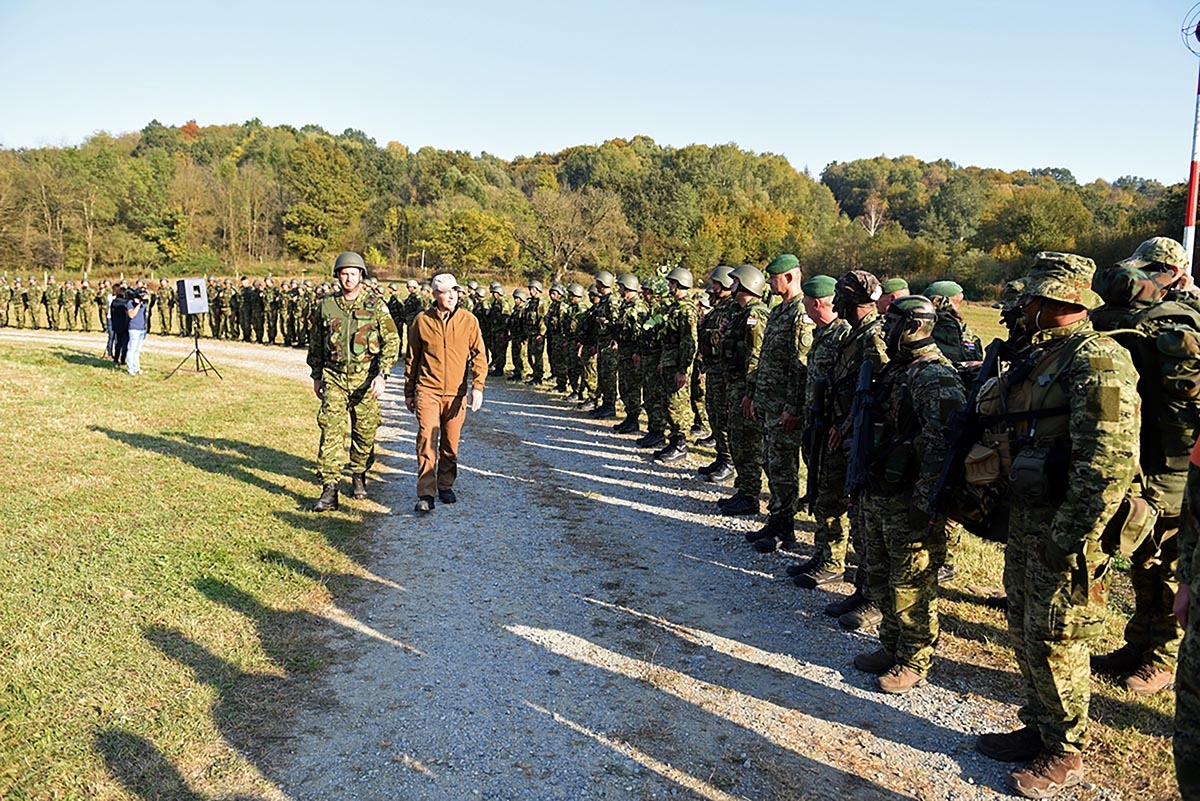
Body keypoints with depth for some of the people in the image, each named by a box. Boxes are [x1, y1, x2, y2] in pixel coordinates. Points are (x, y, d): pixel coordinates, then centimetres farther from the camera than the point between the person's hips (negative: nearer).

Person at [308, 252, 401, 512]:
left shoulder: (376, 306, -2)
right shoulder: (326, 305, 6)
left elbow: (392, 341, -4)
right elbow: (315, 342, 15)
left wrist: (382, 374, -13)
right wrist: (316, 376, 15)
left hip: (366, 378, -1)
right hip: (334, 378, 1)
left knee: (365, 430, 8)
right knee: (331, 430, -8)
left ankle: (359, 476, 30)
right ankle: (329, 490, -7)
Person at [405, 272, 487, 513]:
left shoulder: (468, 320, 1)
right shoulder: (422, 320, 2)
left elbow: (479, 355, 2)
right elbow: (411, 358, 10)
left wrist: (478, 386, -11)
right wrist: (409, 392, 12)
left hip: (456, 393, 1)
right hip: (427, 391, -1)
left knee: (451, 444, 9)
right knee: (427, 440, -10)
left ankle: (445, 486, 27)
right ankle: (425, 494, -7)